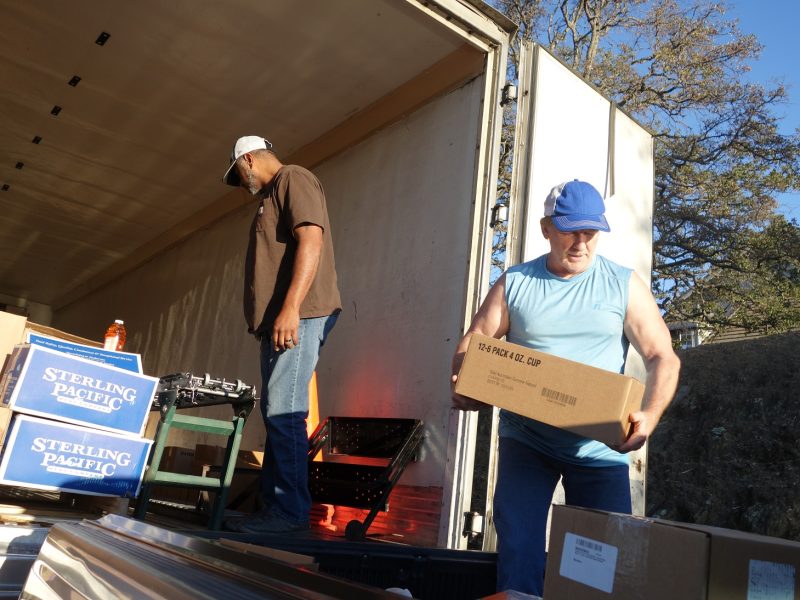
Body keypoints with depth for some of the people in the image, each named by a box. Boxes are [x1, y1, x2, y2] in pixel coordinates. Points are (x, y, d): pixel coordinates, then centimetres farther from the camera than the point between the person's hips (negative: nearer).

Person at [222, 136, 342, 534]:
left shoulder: (293, 178, 0)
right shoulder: (273, 195, 29)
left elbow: (311, 240, -16)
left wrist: (291, 308, -25)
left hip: (297, 317, -10)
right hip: (279, 321, 10)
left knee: (283, 412, -12)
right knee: (276, 413, 9)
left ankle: (290, 510, -7)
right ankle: (274, 505, 15)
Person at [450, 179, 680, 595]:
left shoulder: (624, 285, 1)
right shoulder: (513, 283, 3)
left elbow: (663, 358, -2)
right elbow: (471, 346, 3)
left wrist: (649, 416, -20)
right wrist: (462, 384, -19)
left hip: (599, 446, 0)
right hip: (525, 437, 0)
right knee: (517, 549, -5)